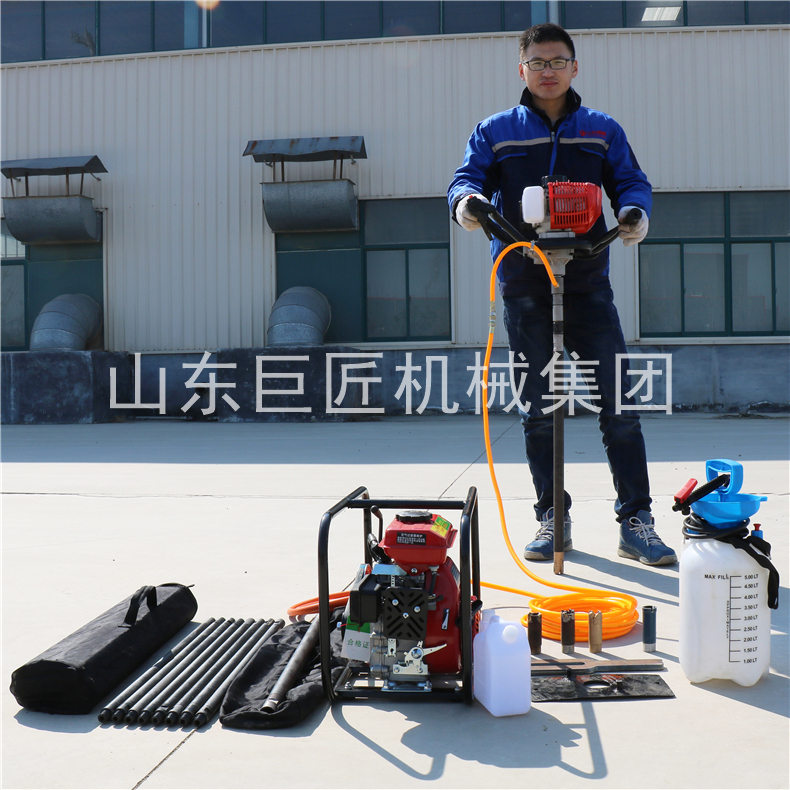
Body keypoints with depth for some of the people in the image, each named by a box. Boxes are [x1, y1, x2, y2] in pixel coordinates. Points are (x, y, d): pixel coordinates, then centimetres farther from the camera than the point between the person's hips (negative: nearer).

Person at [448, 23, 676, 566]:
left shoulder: (603, 131, 13)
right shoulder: (496, 131, 12)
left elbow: (631, 182, 6)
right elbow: (470, 176, 0)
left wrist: (635, 212, -18)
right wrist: (465, 200, -25)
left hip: (589, 284, 0)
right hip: (524, 287, 0)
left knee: (618, 405, -5)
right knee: (538, 409, 6)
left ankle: (636, 521, 3)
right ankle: (552, 519, 17)